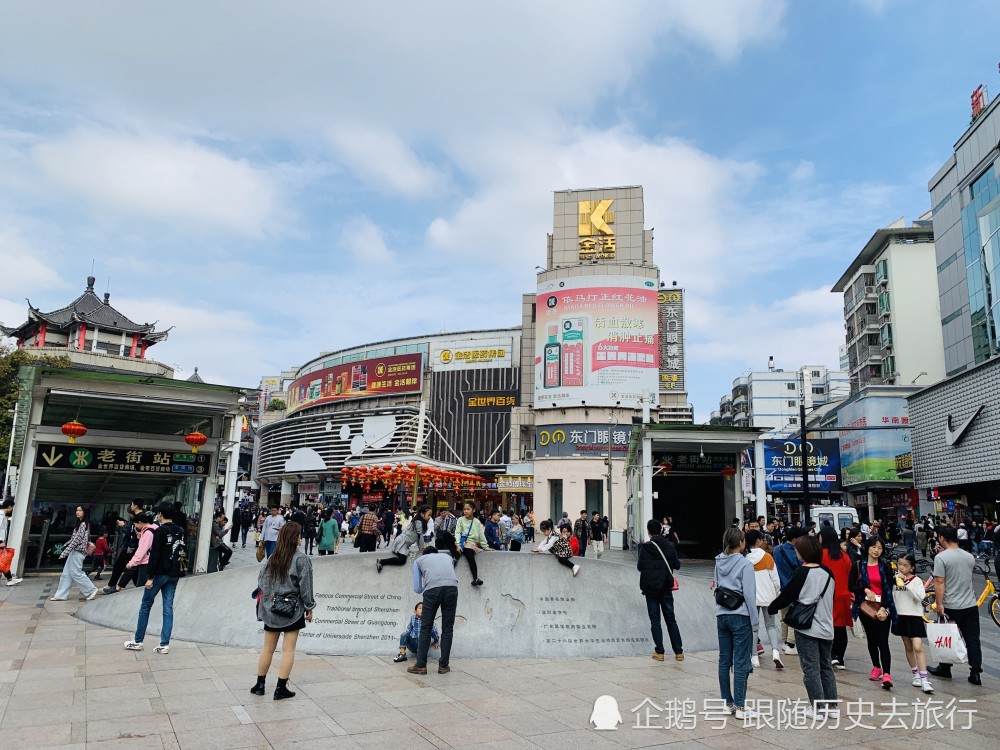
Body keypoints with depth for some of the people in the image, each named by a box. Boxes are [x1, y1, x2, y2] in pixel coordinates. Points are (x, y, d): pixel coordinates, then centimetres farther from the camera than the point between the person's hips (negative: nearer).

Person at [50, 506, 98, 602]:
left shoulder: (83, 524, -15)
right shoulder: (80, 523, 16)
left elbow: (77, 540, -20)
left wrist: (65, 552, -19)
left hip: (78, 551, -10)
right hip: (75, 551, 10)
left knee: (76, 573, -6)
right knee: (66, 574, 8)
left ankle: (91, 590, 2)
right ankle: (61, 595, 10)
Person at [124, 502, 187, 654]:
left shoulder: (160, 531, -12)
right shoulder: (180, 531, 10)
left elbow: (154, 555, -17)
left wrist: (150, 577, -16)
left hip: (160, 573, -6)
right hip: (174, 574, 6)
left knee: (146, 605, 9)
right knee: (168, 608, 5)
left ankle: (137, 641, 16)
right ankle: (164, 644, 4)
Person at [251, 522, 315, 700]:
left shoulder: (272, 558, 1)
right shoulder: (302, 559, -13)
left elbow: (261, 580, 4)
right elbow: (305, 587, -11)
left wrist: (266, 600, 17)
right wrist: (309, 608, 0)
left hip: (270, 609, 5)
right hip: (292, 610, -5)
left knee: (267, 648, 15)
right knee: (288, 650, 5)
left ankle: (260, 684, 24)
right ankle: (281, 688, 7)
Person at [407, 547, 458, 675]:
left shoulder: (419, 560, 28)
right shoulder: (447, 557, 35)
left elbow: (417, 589, 24)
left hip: (432, 589, -2)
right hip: (452, 587, 2)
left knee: (426, 628, 9)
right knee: (447, 628, 12)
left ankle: (421, 665, 12)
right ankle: (443, 665, 15)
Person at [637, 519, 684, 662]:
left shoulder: (645, 547, -11)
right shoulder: (670, 546, -4)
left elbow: (640, 567, -7)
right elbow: (677, 565, 2)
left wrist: (638, 561, 12)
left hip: (650, 588, -2)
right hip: (666, 587, 2)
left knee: (655, 620, 6)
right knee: (671, 619, 12)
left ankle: (659, 652, 6)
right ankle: (678, 652, 12)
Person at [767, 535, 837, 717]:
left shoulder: (801, 572, -13)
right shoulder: (828, 573, 4)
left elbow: (787, 595, -9)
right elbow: (832, 598, 15)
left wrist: (771, 608, 5)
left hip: (806, 627, -6)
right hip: (826, 628, 6)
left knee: (811, 668, 2)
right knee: (826, 666, 16)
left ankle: (818, 707, 5)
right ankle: (831, 705, 19)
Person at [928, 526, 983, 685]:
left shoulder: (941, 557, -14)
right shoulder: (970, 556, 4)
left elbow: (939, 583, -18)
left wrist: (939, 604, -13)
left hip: (951, 607, -4)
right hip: (971, 606, 4)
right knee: (973, 639, 8)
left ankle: (945, 669, 22)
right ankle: (975, 673, 8)